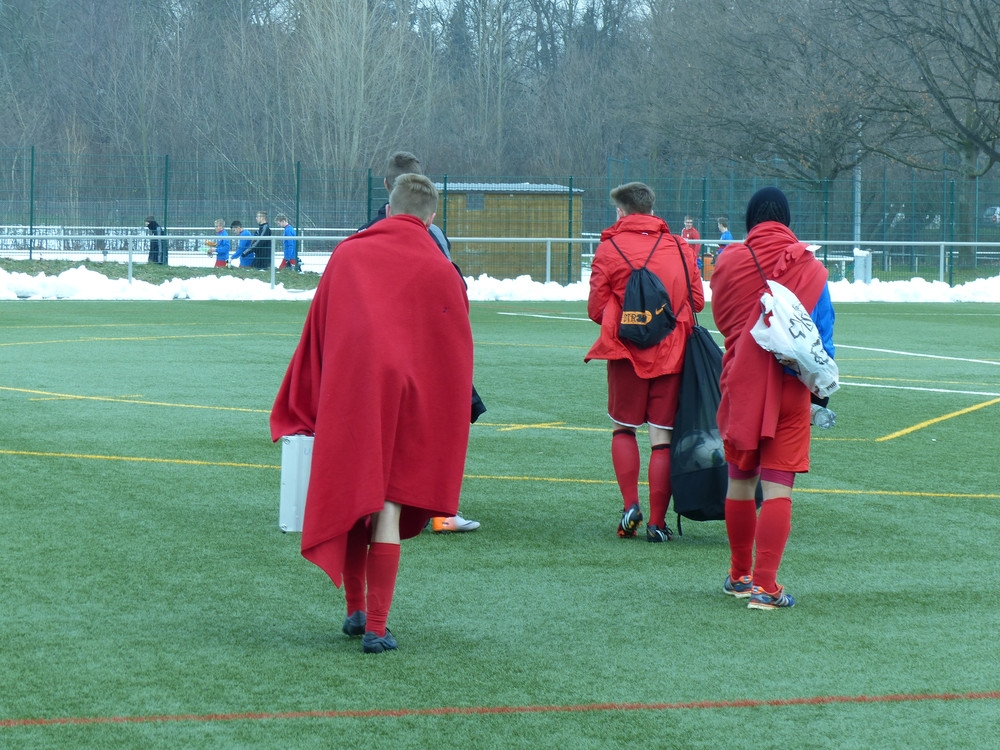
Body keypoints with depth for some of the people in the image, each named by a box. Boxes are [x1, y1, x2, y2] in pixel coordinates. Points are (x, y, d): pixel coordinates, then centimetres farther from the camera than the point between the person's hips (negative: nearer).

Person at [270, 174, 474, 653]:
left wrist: (307, 408, 18)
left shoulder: (347, 255, 10)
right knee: (388, 510, 0)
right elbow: (455, 349, 5)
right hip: (407, 398, -2)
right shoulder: (440, 271, 4)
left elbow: (316, 333, 12)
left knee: (349, 501, 15)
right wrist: (451, 414, 15)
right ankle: (376, 629, -3)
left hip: (344, 394, 2)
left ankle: (355, 611, 24)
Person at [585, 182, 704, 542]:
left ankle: (630, 505, 1)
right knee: (662, 437, 4)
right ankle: (657, 522, 1)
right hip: (672, 351, 2)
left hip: (626, 351, -2)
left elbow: (596, 309, -4)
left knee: (623, 428, 16)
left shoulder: (609, 248, -3)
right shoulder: (680, 248, 5)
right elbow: (697, 300, 6)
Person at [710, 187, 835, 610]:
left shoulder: (729, 264, -2)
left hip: (740, 384, 2)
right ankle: (765, 586, -11)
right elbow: (823, 336, 0)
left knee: (740, 481, 16)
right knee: (778, 489, -3)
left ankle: (740, 576, 27)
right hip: (790, 389, -1)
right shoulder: (811, 269, -3)